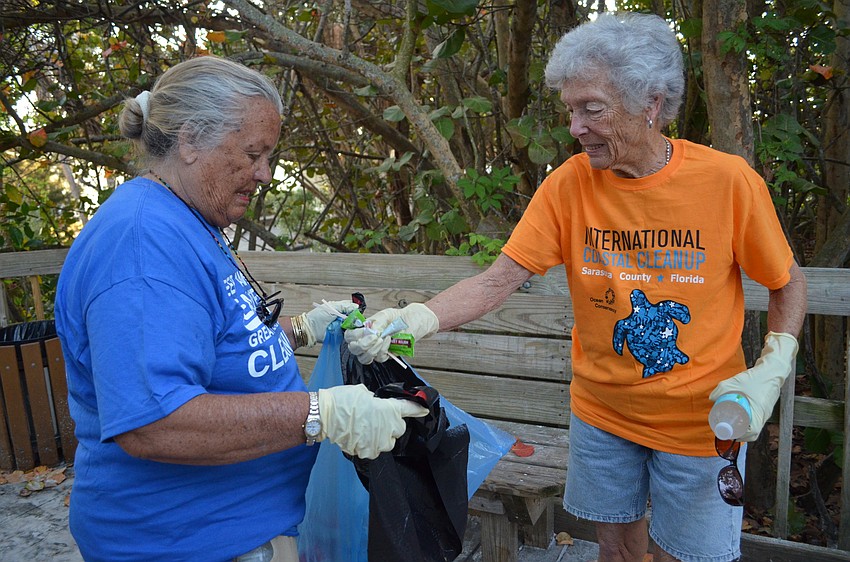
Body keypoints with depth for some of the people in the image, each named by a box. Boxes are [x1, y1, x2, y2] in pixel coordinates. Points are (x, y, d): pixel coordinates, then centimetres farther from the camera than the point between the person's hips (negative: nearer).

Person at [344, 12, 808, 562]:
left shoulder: (728, 180, -16)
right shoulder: (570, 184, -12)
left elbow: (788, 284, -2)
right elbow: (499, 279, -16)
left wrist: (770, 372, -16)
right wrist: (416, 319, -32)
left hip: (700, 421, -1)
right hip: (602, 412, 2)